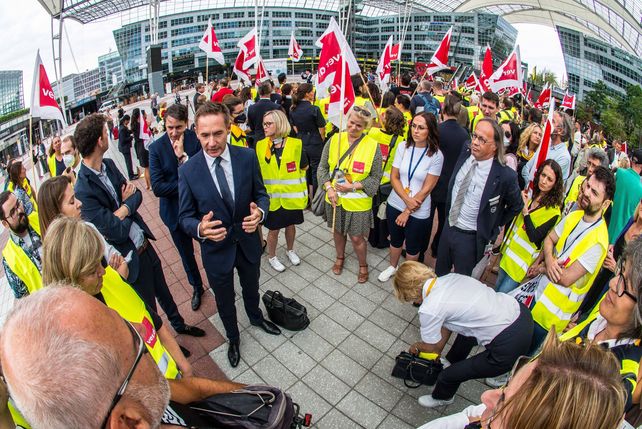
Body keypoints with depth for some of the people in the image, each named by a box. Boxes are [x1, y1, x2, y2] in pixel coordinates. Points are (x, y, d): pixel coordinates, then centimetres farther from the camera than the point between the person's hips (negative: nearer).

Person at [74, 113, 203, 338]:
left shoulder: (108, 164, -3)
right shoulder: (83, 190, -27)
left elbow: (136, 194, 1)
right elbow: (116, 231, -26)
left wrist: (124, 208, -20)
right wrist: (128, 204, -9)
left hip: (144, 243, 7)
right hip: (130, 258, -7)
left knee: (163, 290, 27)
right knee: (148, 307, 16)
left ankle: (179, 324, 50)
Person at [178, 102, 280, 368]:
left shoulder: (247, 157, -16)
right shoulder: (188, 171, -19)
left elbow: (261, 194, -4)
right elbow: (185, 216, -11)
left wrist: (260, 212, -28)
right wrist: (200, 228, -34)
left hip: (248, 242, 2)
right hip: (216, 248, -1)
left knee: (251, 288, 29)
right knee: (224, 299, 22)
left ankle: (255, 317, 63)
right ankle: (233, 337, 53)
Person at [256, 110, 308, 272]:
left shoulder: (296, 144, -8)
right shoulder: (260, 146, -5)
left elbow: (303, 168, 2)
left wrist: (289, 177, -1)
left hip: (292, 195, 1)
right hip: (271, 196, 0)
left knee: (290, 224, 19)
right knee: (274, 229, 11)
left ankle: (290, 250, 46)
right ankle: (271, 256, 36)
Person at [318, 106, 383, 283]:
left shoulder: (373, 146, -13)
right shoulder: (335, 140, -7)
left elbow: (375, 178, -8)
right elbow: (322, 167, 1)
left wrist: (353, 186, -19)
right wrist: (329, 187, -13)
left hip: (357, 201, -3)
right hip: (335, 198, 3)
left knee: (357, 237, 8)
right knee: (337, 230, 21)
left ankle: (363, 265, 37)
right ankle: (340, 257, 49)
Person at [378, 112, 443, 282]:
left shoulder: (436, 155, -15)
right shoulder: (403, 147, -6)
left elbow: (427, 188, -14)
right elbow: (394, 177, -4)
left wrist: (408, 211, -11)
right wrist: (407, 200, -18)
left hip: (418, 212, -3)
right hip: (395, 204, 3)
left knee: (412, 247, 16)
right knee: (395, 240, 23)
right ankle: (392, 267, 48)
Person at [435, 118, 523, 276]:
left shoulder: (505, 175, -23)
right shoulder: (465, 154, -9)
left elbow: (517, 206, -5)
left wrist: (493, 227, 1)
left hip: (470, 238, -5)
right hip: (448, 226, 5)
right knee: (439, 273, 24)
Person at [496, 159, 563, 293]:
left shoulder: (553, 211, -19)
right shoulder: (531, 195, 1)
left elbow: (534, 237, -24)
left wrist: (525, 209, -25)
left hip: (522, 260, -6)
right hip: (509, 251, 7)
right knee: (496, 289, 21)